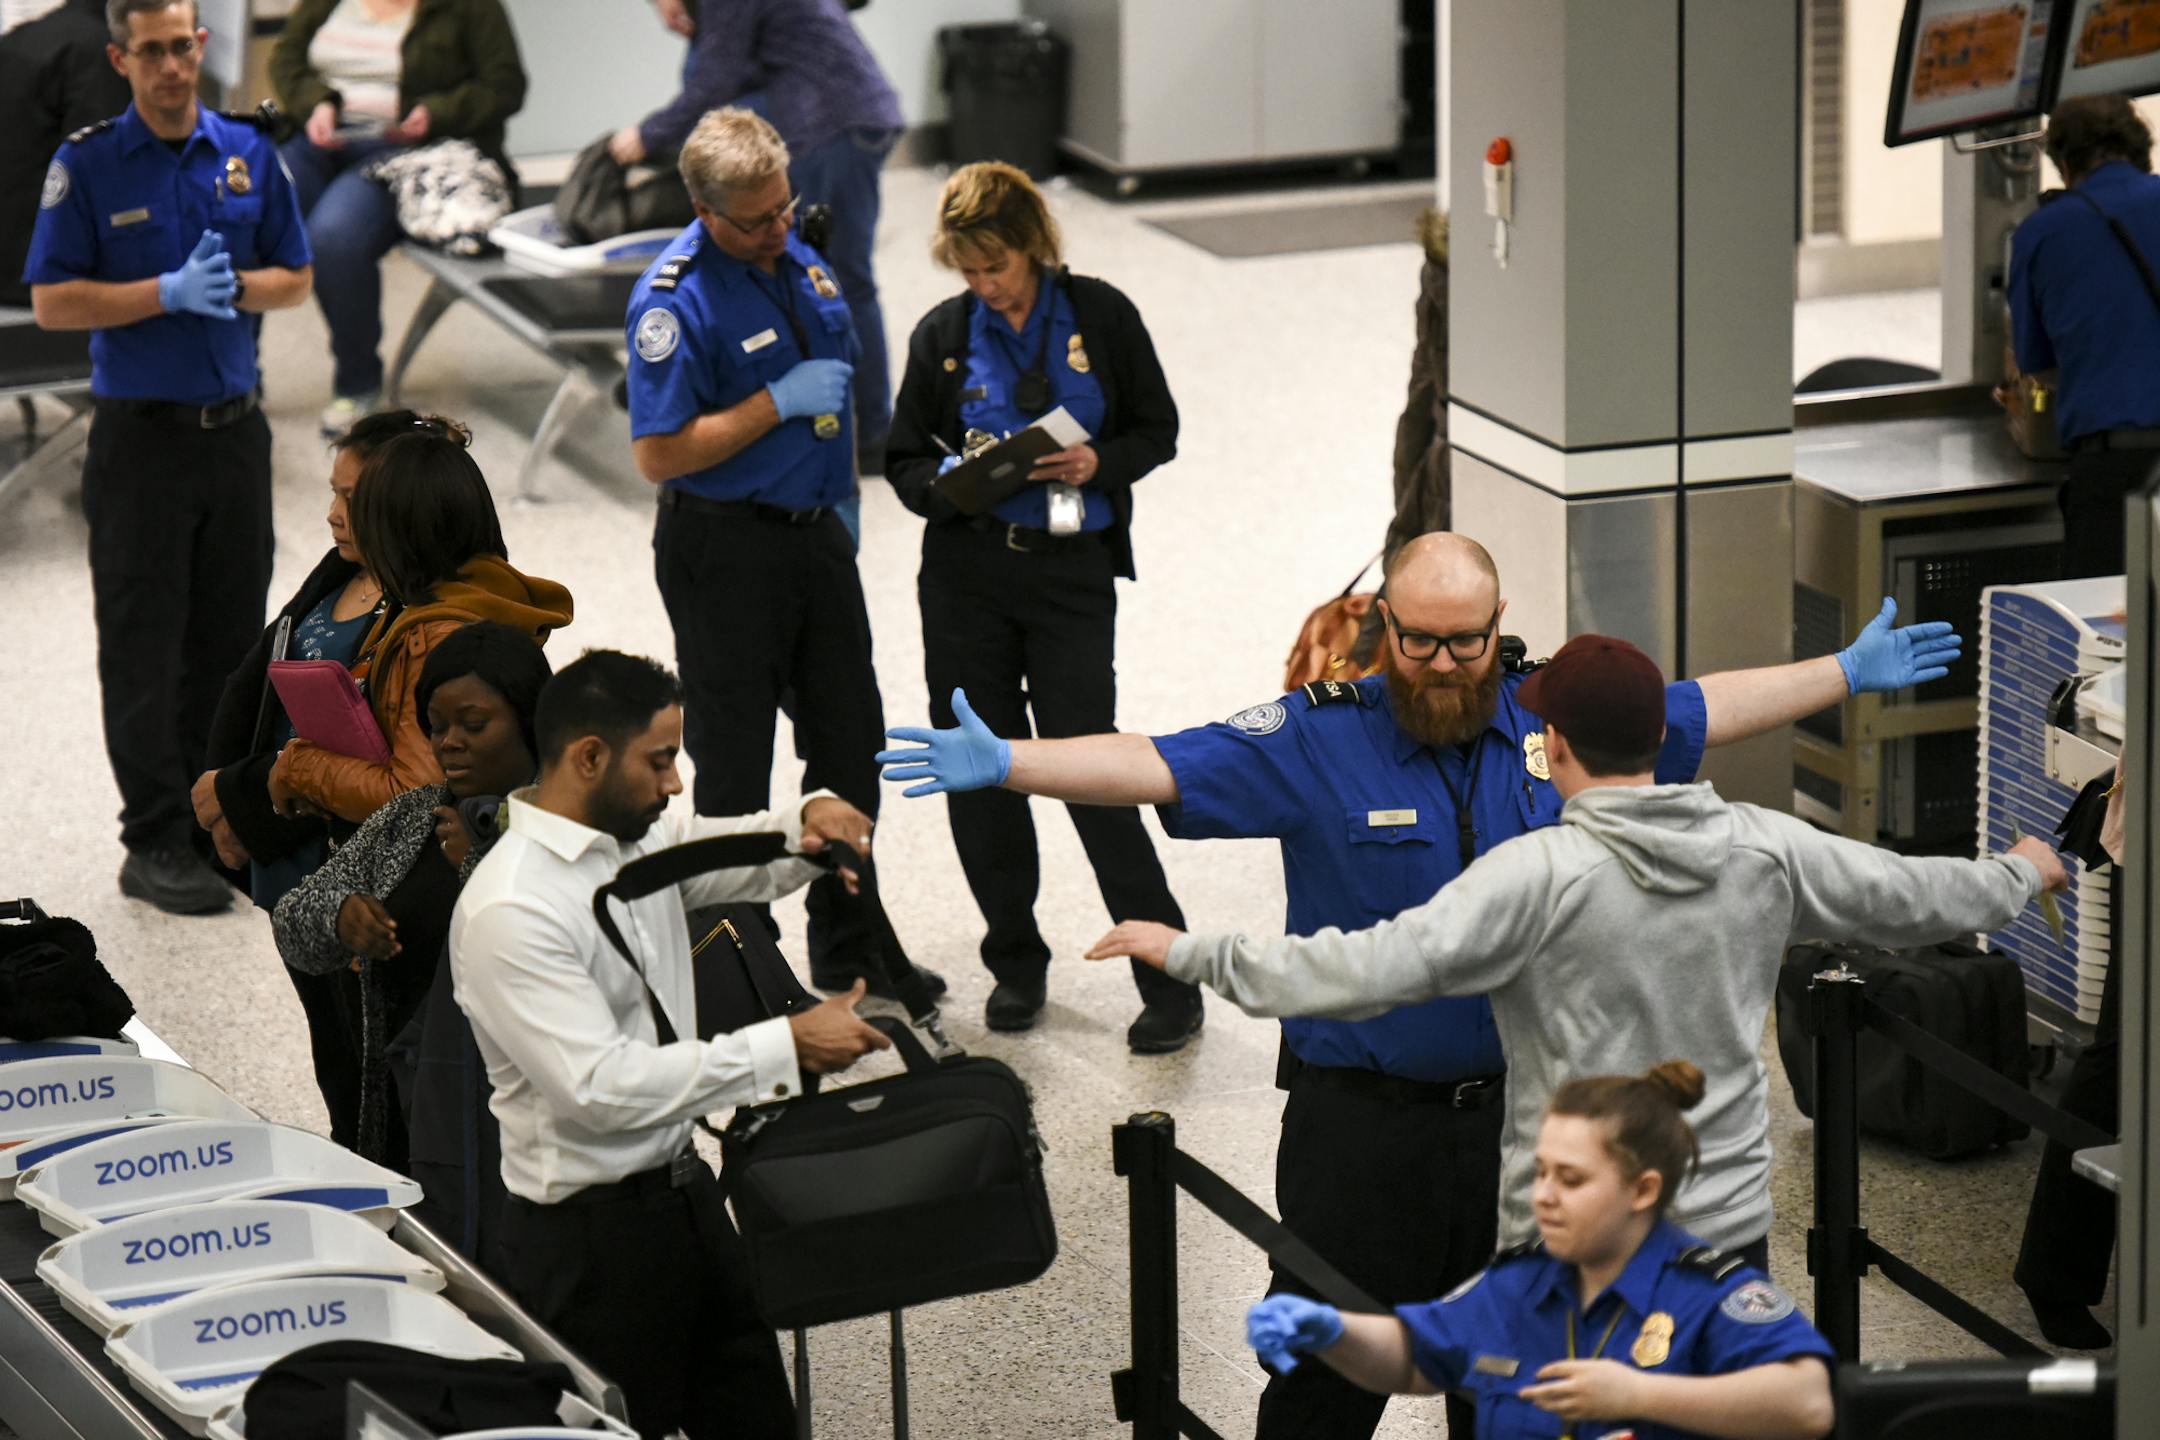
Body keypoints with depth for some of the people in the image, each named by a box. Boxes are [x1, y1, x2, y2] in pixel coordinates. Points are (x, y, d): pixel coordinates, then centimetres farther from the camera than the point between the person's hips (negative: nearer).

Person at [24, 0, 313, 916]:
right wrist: (170, 292, -19)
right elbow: (52, 303, -9)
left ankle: (212, 822, 21)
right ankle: (155, 847, 5)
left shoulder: (248, 152, 5)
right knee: (144, 653, 0)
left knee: (227, 645, 10)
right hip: (141, 436, -4)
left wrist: (234, 285, -12)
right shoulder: (87, 162, -6)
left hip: (235, 429, 4)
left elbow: (295, 280, 10)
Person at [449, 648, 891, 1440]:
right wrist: (786, 1046, -26)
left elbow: (751, 855, 20)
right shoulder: (509, 910, -22)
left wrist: (815, 819, -5)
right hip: (591, 1232, -8)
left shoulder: (641, 837, 3)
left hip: (684, 1189, 8)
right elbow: (599, 1087, -27)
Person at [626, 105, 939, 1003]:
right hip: (725, 549, -8)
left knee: (850, 744, 15)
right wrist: (780, 403, -22)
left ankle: (848, 951, 29)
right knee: (734, 767, 3)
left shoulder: (796, 256, 4)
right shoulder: (676, 298, -20)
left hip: (814, 532, 8)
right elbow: (659, 455, -24)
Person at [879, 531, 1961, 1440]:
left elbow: (1705, 710, 14)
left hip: (1517, 1103, 3)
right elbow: (1158, 766, -18)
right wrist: (1000, 764, -30)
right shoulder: (1316, 743, -10)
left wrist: (1847, 673, 18)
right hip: (1362, 1112, -3)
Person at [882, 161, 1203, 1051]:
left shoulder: (1101, 317, -1)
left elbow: (1157, 430, 6)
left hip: (1073, 571, -3)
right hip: (968, 570, 3)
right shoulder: (944, 335, 5)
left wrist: (1098, 462, -13)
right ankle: (1016, 962, 23)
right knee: (977, 772, 5)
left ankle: (1170, 980, 2)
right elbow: (904, 459, 10)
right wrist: (948, 482, -12)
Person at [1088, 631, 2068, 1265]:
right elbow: (1910, 899, 13)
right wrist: (2021, 876, 34)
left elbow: (1377, 967, -24)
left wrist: (1195, 954, -17)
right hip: (1730, 1229, 5)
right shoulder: (1763, 850, 0)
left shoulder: (1540, 873, -16)